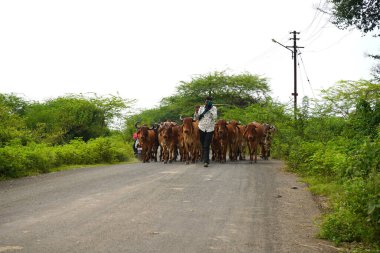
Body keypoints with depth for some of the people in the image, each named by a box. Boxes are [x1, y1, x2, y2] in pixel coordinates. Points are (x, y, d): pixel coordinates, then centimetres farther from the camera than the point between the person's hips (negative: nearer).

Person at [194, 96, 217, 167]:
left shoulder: (214, 108, 0)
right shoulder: (201, 108, 7)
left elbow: (215, 117, -16)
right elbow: (197, 118, 7)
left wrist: (210, 109, -18)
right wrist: (196, 112, -11)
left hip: (210, 129, -3)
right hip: (202, 129, 3)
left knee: (206, 146, -11)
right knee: (203, 145, 13)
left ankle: (206, 161, -13)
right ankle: (205, 159, 31)